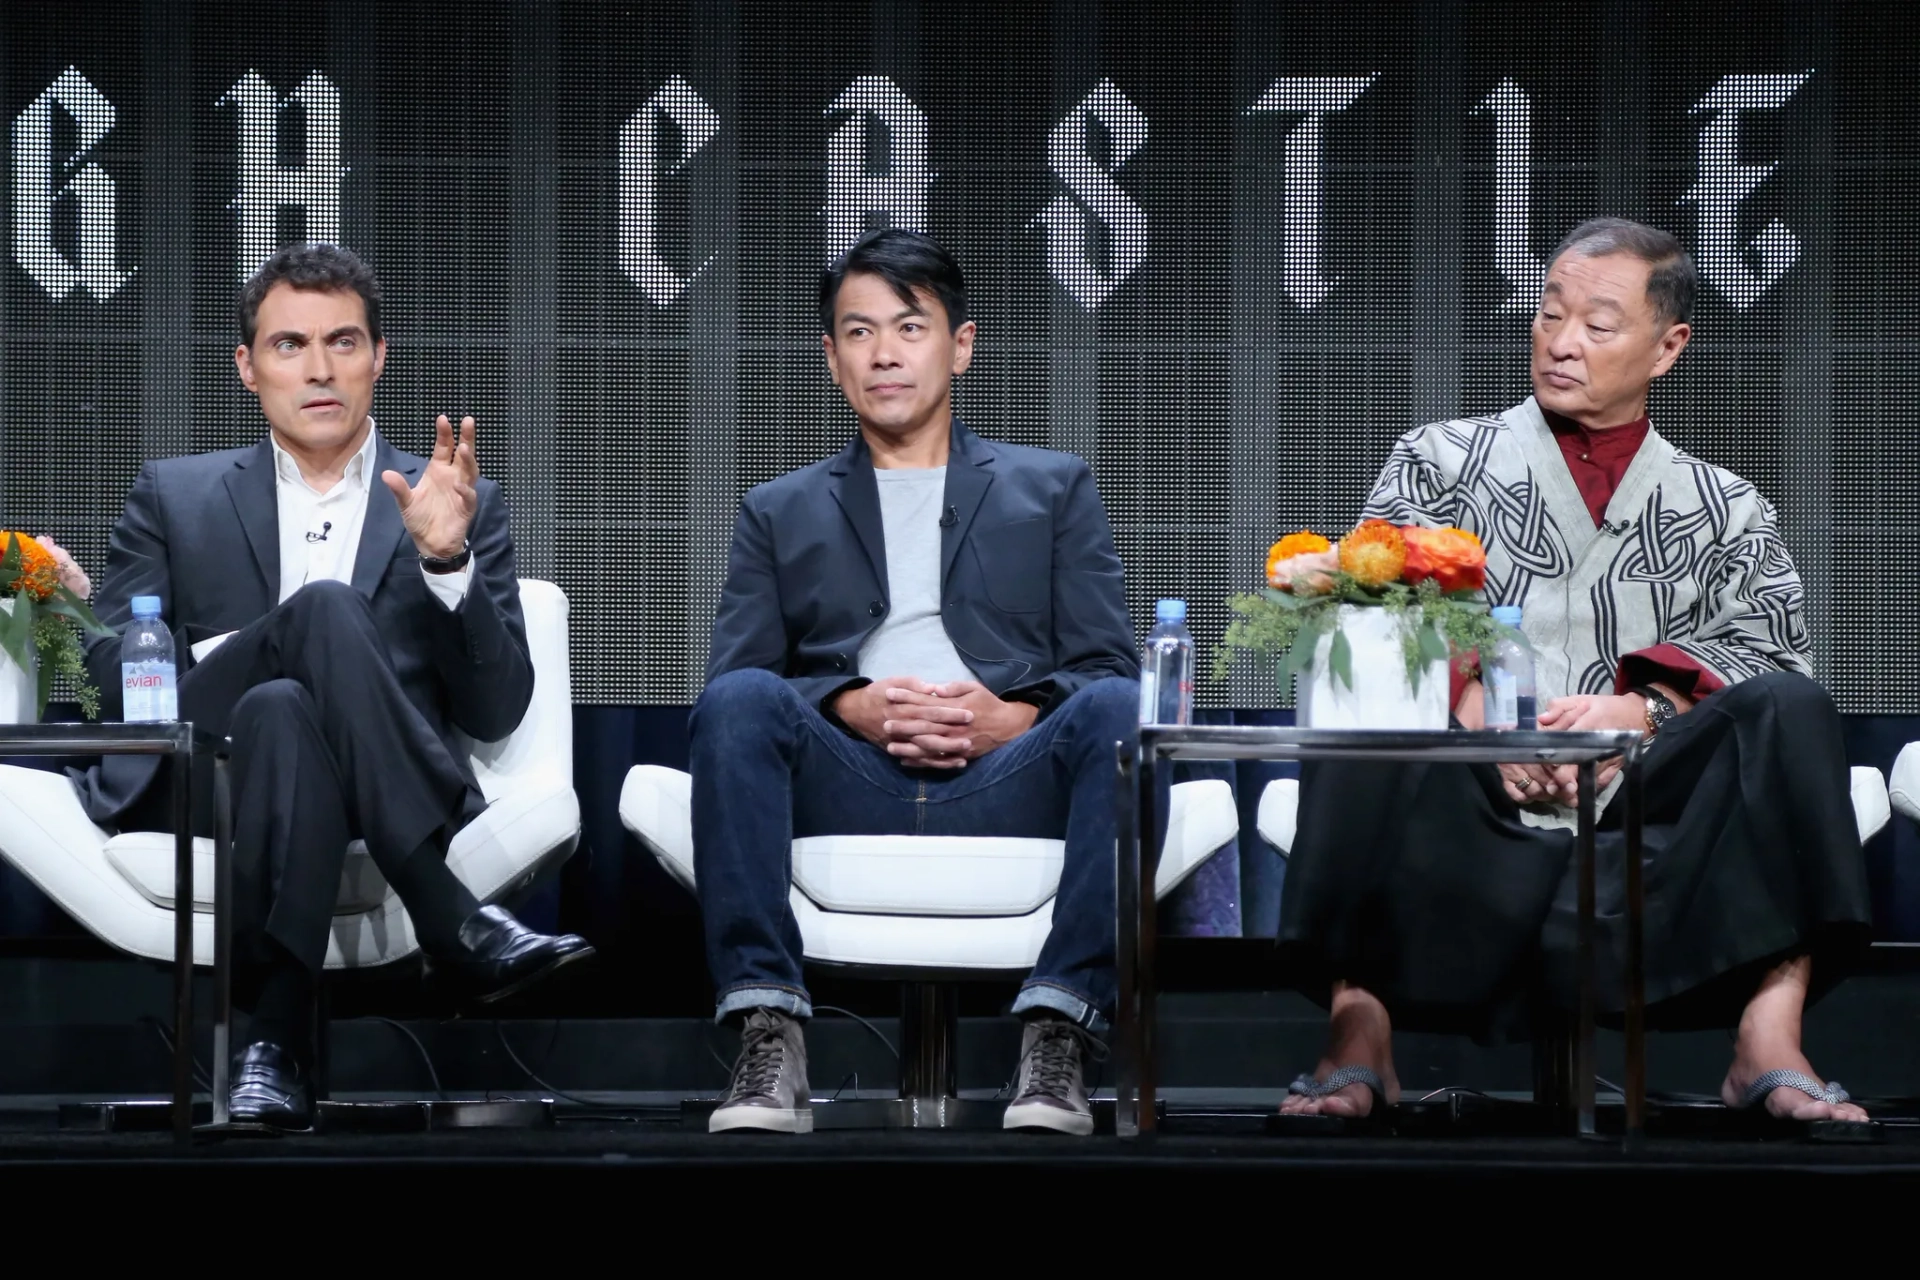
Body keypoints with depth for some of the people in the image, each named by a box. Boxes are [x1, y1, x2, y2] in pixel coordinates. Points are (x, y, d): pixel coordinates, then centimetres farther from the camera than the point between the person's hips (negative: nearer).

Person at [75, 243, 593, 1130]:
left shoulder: (461, 507, 19)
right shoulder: (173, 498, 21)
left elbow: (496, 712, 9)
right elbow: (114, 680, 9)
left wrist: (447, 558, -8)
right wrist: (267, 657, -10)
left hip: (376, 794, 0)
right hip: (197, 782, 0)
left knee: (283, 707, -37)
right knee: (325, 608, -32)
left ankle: (276, 1035, -46)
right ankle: (454, 930, -38)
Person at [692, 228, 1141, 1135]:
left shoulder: (1054, 489, 24)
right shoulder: (779, 513, 25)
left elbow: (1107, 670, 12)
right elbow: (731, 679, 11)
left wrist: (1014, 718, -11)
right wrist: (852, 707, -10)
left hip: (1004, 787, -1)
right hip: (851, 791, 1)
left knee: (1121, 711, -32)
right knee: (740, 700, -31)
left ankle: (1058, 1035, -35)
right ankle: (767, 1043, -36)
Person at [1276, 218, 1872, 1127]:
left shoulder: (1725, 511, 23)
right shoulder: (1439, 462, 21)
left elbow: (1768, 655, 7)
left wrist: (1641, 709, -12)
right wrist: (1475, 705, -13)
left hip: (1642, 829, 1)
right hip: (1469, 830, -1)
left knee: (1790, 711, -24)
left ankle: (1770, 1048, -32)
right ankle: (1357, 1032, -32)